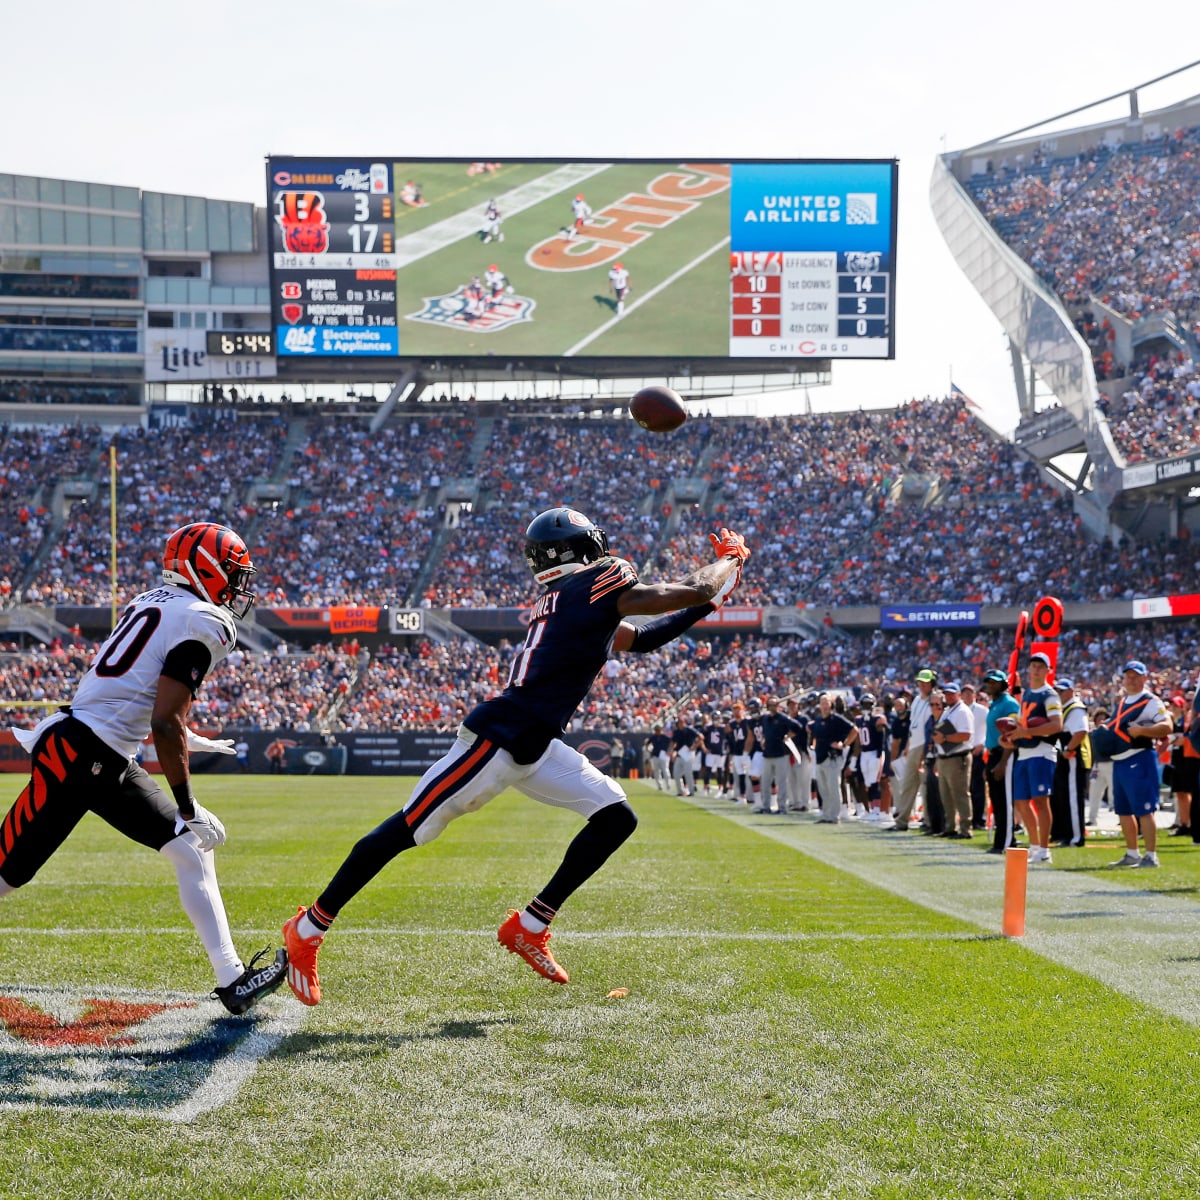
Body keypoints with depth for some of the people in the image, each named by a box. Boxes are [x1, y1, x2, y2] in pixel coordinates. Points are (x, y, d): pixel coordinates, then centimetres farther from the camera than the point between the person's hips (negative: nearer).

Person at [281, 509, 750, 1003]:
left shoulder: (567, 600, 17)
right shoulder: (597, 585, -10)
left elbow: (640, 639, 27)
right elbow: (692, 591, -9)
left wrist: (708, 602, 21)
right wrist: (730, 558, 9)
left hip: (535, 749, 10)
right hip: (496, 739, -10)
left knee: (616, 818, 5)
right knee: (405, 832, -5)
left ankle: (530, 926, 8)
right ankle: (307, 930, 4)